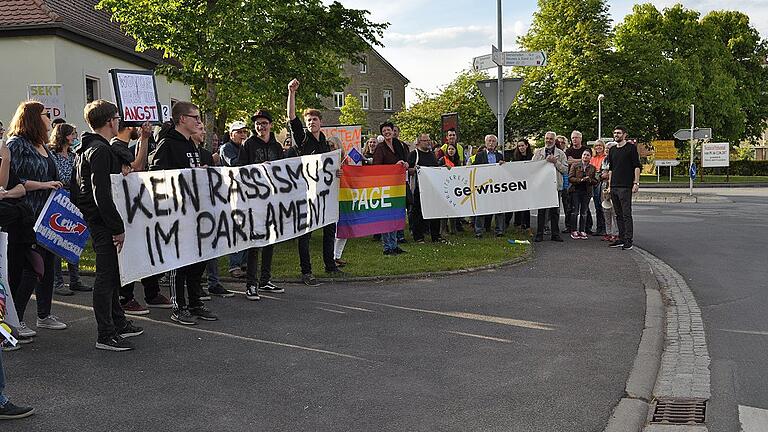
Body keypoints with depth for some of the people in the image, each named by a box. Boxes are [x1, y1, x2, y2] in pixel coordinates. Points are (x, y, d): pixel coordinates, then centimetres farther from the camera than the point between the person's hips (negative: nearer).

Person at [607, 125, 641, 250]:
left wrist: (636, 183, -13)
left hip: (626, 187, -7)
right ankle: (621, 238, 15)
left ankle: (629, 240, -6)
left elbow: (637, 166, -5)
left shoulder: (631, 148, -2)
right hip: (614, 187, 7)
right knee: (618, 214, 10)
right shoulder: (612, 150, 16)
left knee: (626, 214, -8)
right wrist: (609, 185, 13)